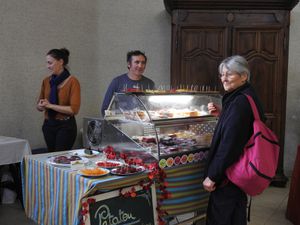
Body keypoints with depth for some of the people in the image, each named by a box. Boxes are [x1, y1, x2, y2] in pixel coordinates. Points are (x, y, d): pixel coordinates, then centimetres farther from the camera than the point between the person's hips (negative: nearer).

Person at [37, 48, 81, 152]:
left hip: (66, 126, -6)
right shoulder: (46, 81, 6)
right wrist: (41, 106, -11)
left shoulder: (72, 81, -11)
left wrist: (50, 105, -18)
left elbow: (74, 109, -18)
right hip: (48, 125, 6)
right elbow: (39, 106, 13)